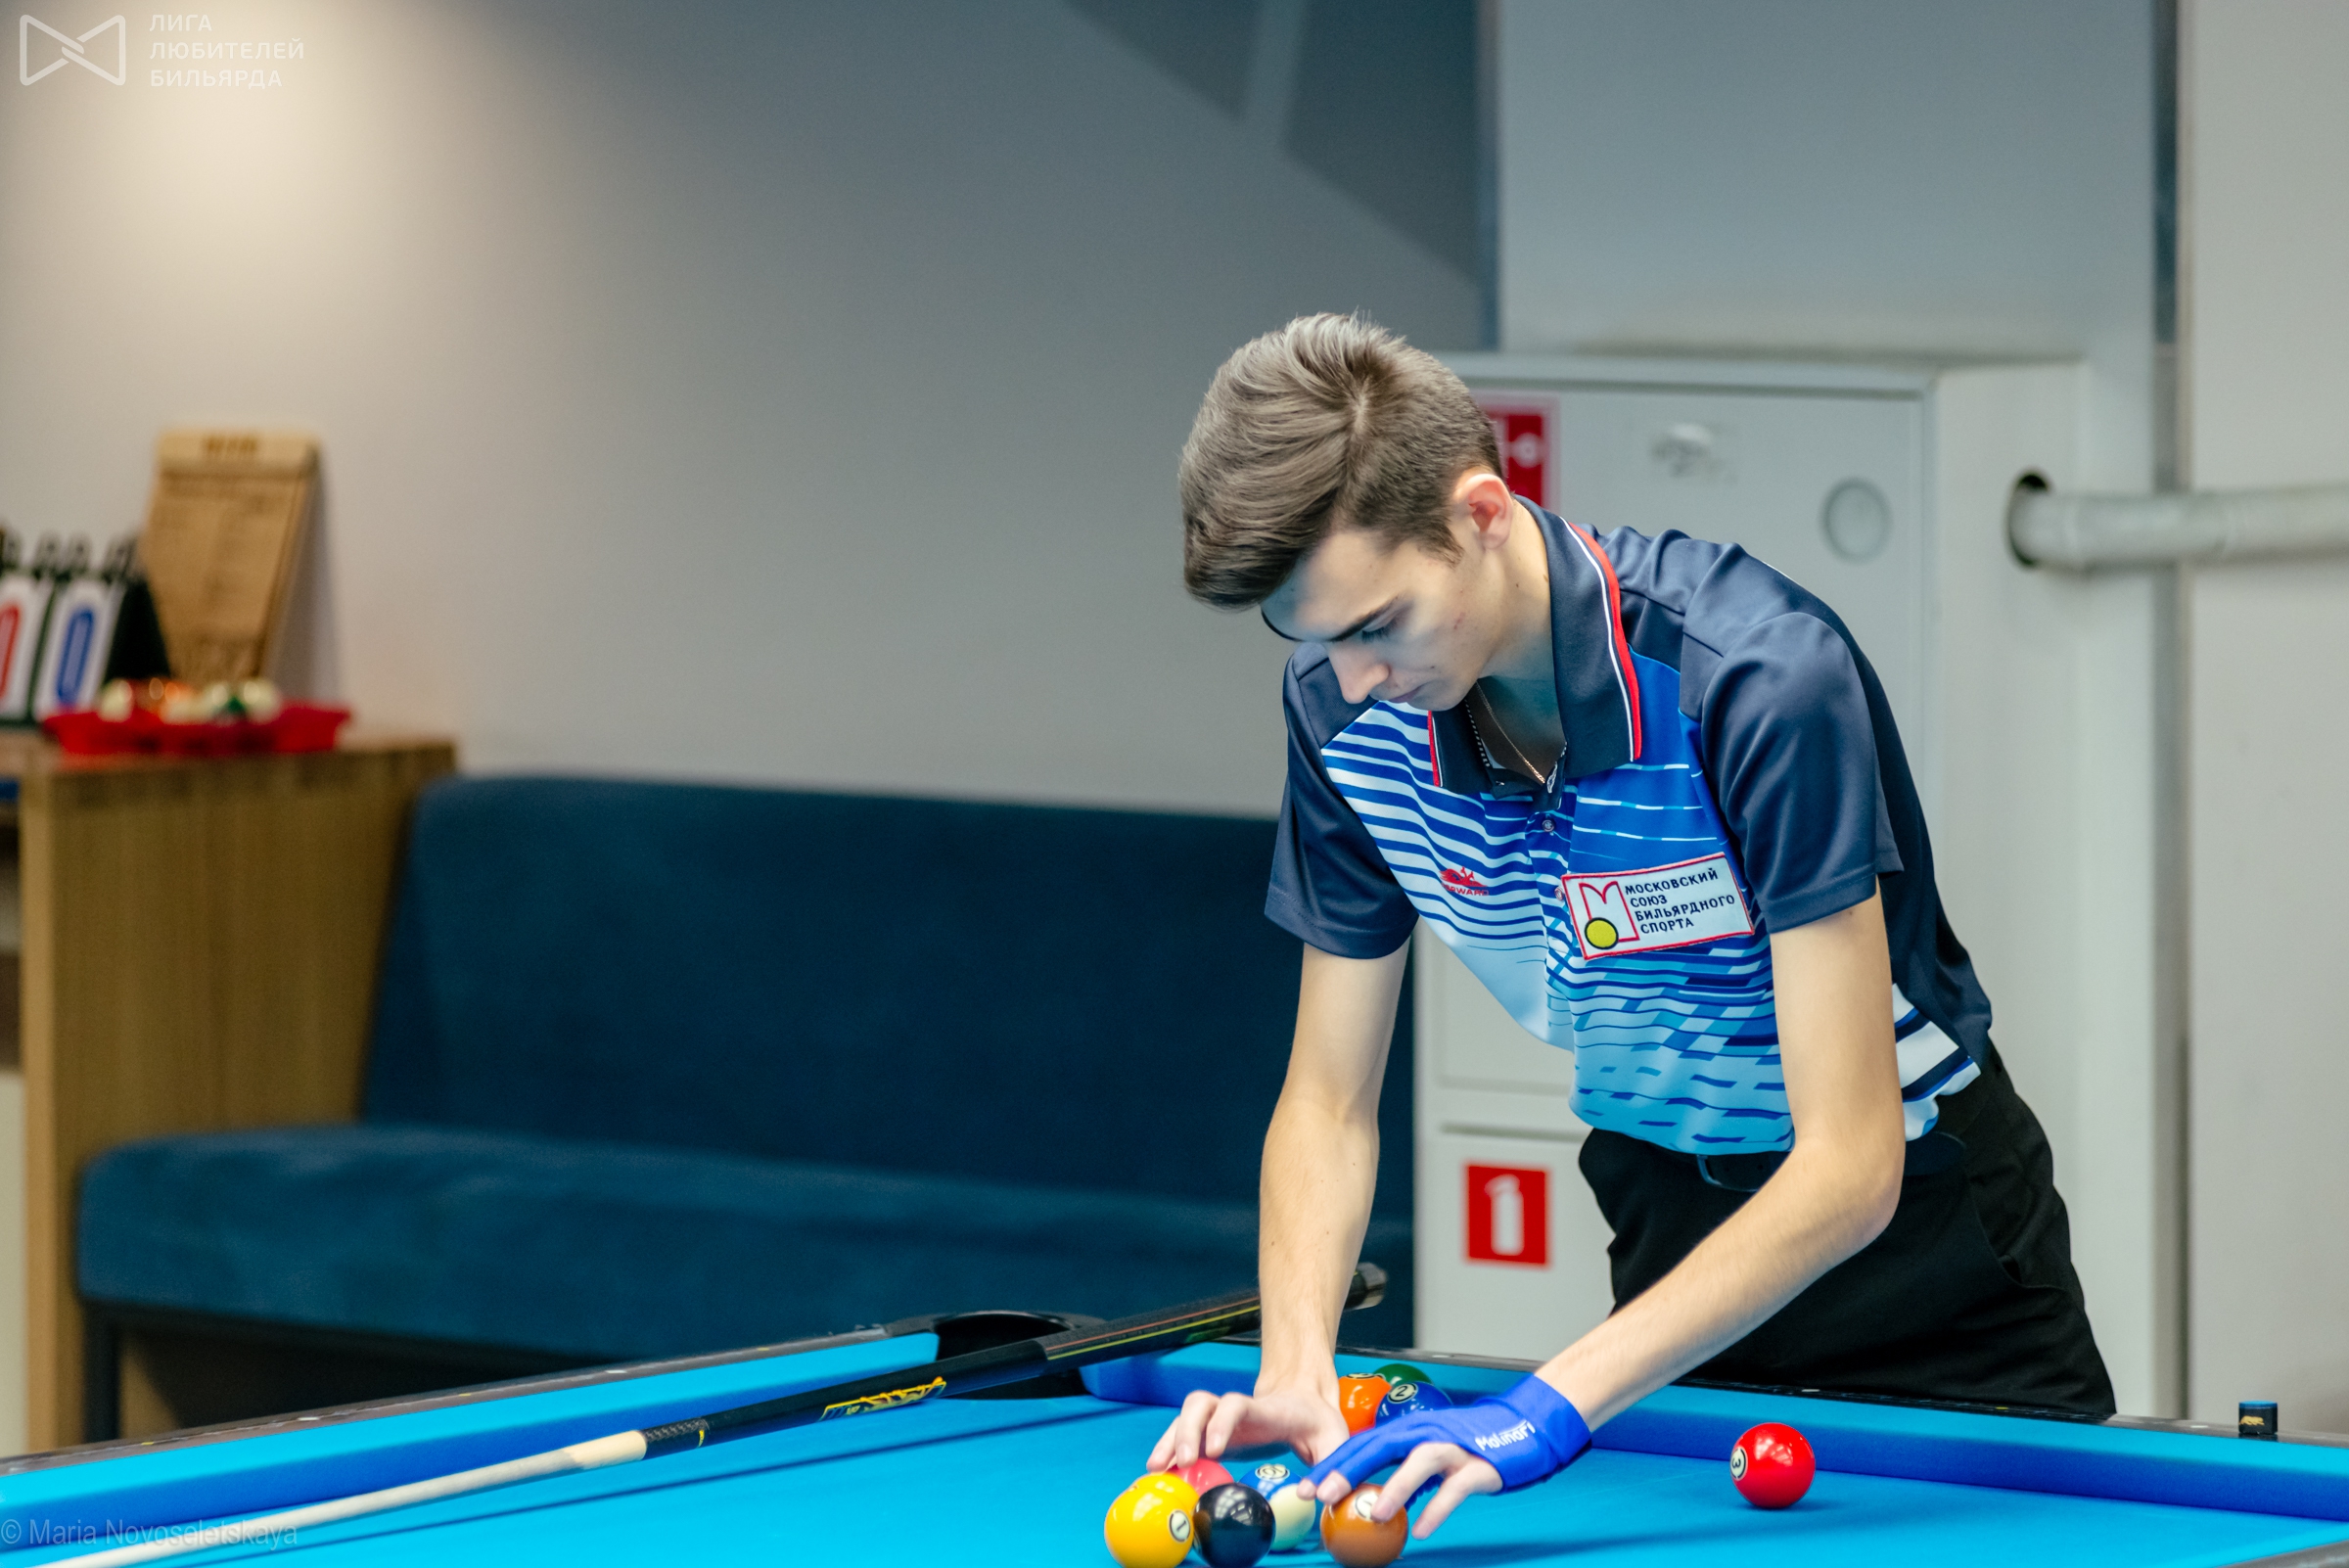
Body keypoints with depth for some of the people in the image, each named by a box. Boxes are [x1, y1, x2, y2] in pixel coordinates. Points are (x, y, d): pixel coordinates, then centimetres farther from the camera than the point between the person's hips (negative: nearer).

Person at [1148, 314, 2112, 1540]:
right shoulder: (1344, 704, -15)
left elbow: (1850, 1167, -35)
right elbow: (1329, 1102, -5)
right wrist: (1295, 1367, -25)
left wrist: (1553, 1404, -43)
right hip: (1670, 1210, 4)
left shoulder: (1763, 678, -33)